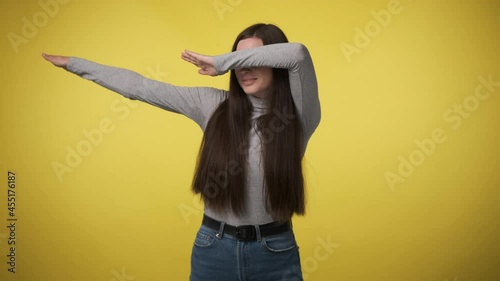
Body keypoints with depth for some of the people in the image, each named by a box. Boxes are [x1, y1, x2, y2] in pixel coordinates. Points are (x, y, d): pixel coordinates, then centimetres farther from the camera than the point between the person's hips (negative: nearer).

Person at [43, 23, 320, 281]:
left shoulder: (298, 115, -8)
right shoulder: (212, 104, -2)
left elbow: (297, 54, -25)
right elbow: (139, 87, 2)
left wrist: (221, 62, -18)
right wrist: (73, 63, 8)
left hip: (275, 251, -1)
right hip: (214, 247, 2)